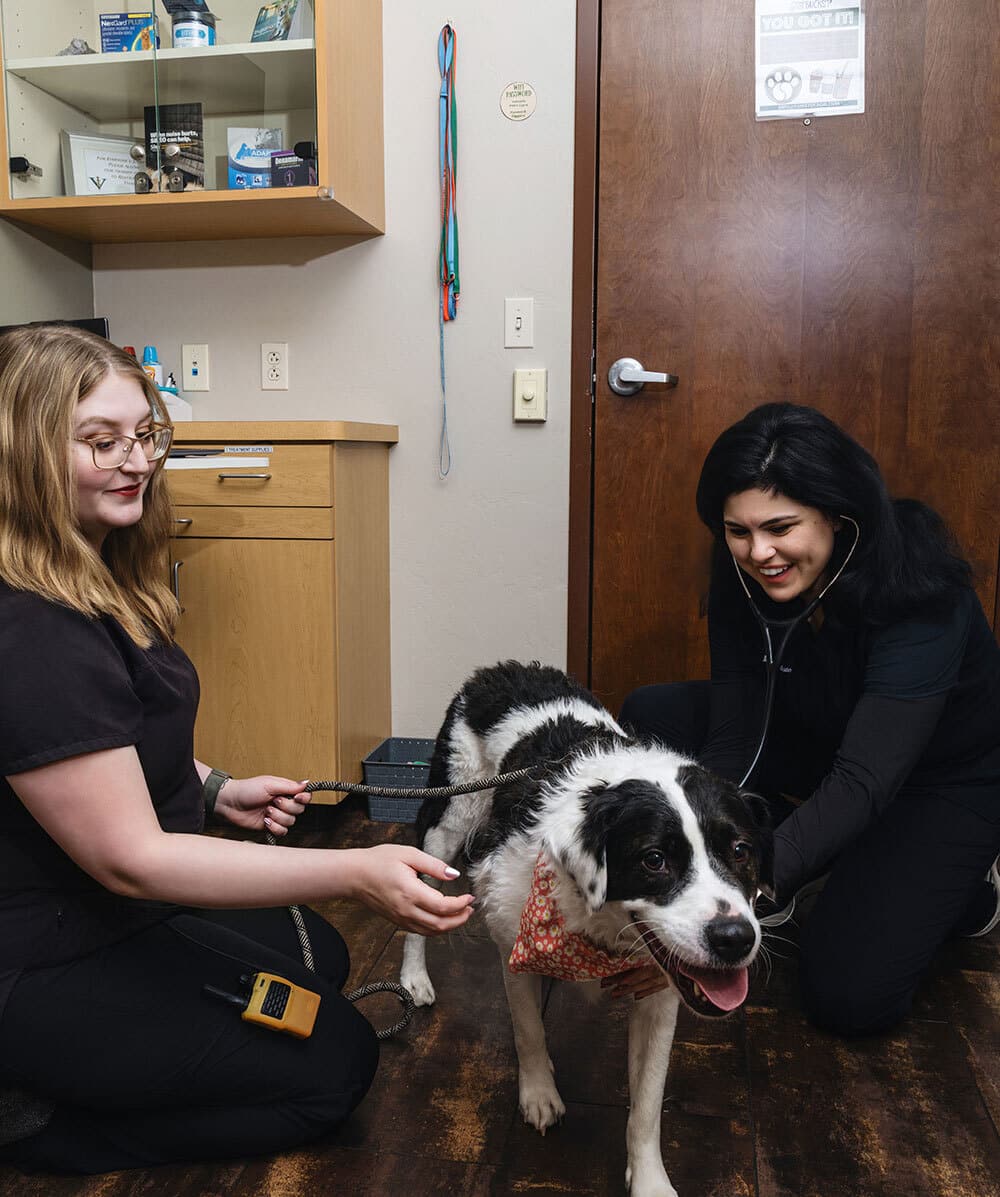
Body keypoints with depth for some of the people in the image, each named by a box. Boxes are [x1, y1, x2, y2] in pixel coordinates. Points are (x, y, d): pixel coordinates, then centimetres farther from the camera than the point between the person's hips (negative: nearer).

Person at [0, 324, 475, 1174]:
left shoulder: (104, 582, 1)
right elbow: (129, 857, -30)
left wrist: (218, 789, 1)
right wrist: (357, 873, -34)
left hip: (126, 910, 9)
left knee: (321, 959, 22)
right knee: (336, 1063, -1)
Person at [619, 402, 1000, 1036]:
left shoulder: (921, 595, -35)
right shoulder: (744, 581, -19)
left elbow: (863, 783, -43)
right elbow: (733, 740, -20)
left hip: (946, 779, -5)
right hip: (823, 742, 5)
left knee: (849, 997, -17)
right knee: (653, 714, -14)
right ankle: (805, 870, 1)